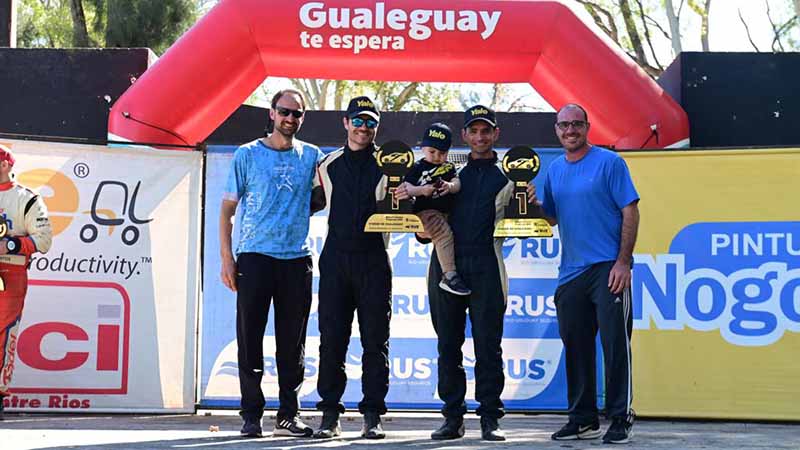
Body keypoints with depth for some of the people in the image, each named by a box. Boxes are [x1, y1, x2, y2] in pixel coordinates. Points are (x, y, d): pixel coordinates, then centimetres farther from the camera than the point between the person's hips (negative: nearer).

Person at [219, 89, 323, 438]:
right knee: (250, 336, -2)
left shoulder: (312, 156, 10)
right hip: (254, 256, -2)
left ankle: (288, 415, 12)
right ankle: (251, 415, 5)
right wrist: (227, 259, -3)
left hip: (297, 258, 2)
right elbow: (227, 210, 5)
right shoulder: (247, 155, 5)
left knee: (292, 341, 5)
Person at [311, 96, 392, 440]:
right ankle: (330, 414, 5)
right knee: (332, 338, 0)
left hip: (374, 260, -1)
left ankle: (373, 414, 4)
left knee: (375, 340, 0)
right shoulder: (328, 165, 12)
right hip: (336, 258, 2)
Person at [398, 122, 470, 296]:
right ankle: (449, 276, -28)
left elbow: (457, 184, 2)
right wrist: (422, 190, -26)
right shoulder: (418, 168, 2)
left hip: (446, 212, 7)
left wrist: (450, 186, -22)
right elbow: (406, 188, -8)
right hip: (425, 211, -7)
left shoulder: (448, 167, 17)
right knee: (445, 234, -27)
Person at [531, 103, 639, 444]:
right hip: (571, 272, 6)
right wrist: (533, 203, -3)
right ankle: (583, 419, 18)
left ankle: (620, 419, 2)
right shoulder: (554, 170, 13)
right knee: (575, 344, 9)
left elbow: (630, 212, -7)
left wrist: (623, 262, -14)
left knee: (615, 343, -5)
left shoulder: (609, 162, -4)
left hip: (608, 268, -6)